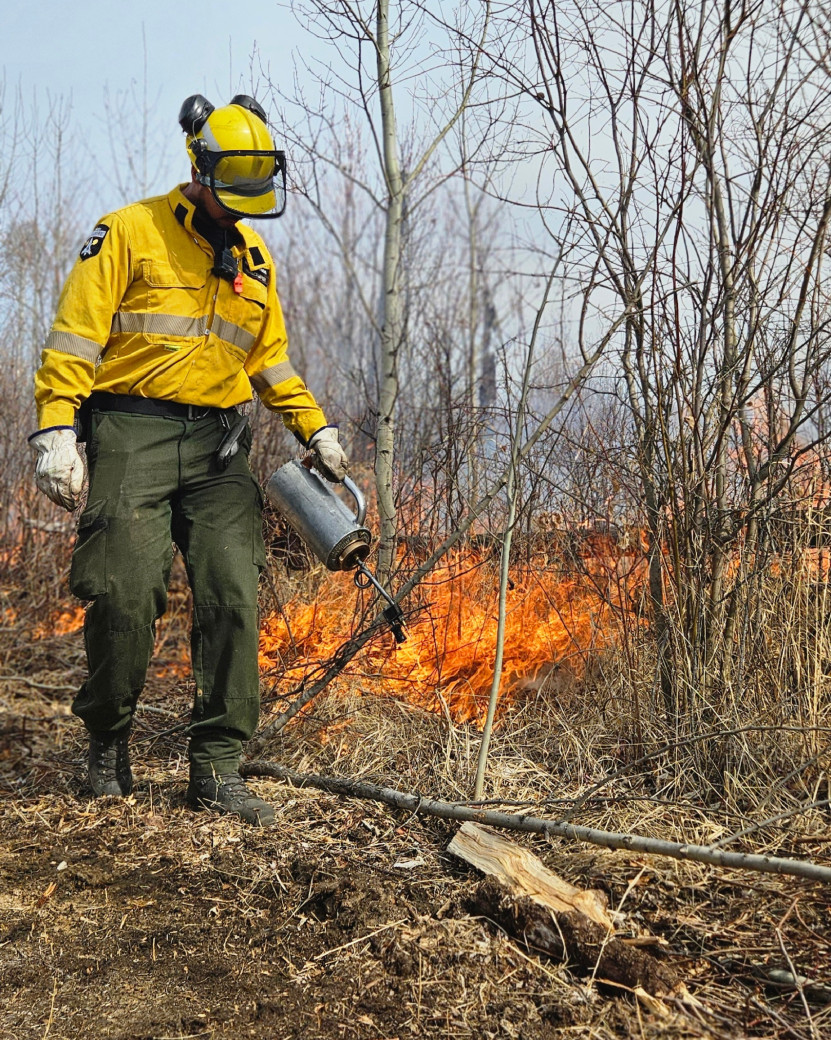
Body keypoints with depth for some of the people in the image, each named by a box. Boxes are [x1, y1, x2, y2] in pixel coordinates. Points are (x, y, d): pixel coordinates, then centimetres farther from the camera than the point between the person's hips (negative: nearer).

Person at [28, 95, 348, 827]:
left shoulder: (254, 256, 17)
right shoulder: (130, 232, -1)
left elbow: (269, 356, 25)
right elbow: (76, 336, -6)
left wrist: (315, 429, 18)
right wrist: (56, 431, -16)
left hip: (218, 444, 5)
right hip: (132, 435, -4)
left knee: (233, 600, -5)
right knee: (127, 597, -10)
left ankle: (217, 770, 2)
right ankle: (108, 746, 15)